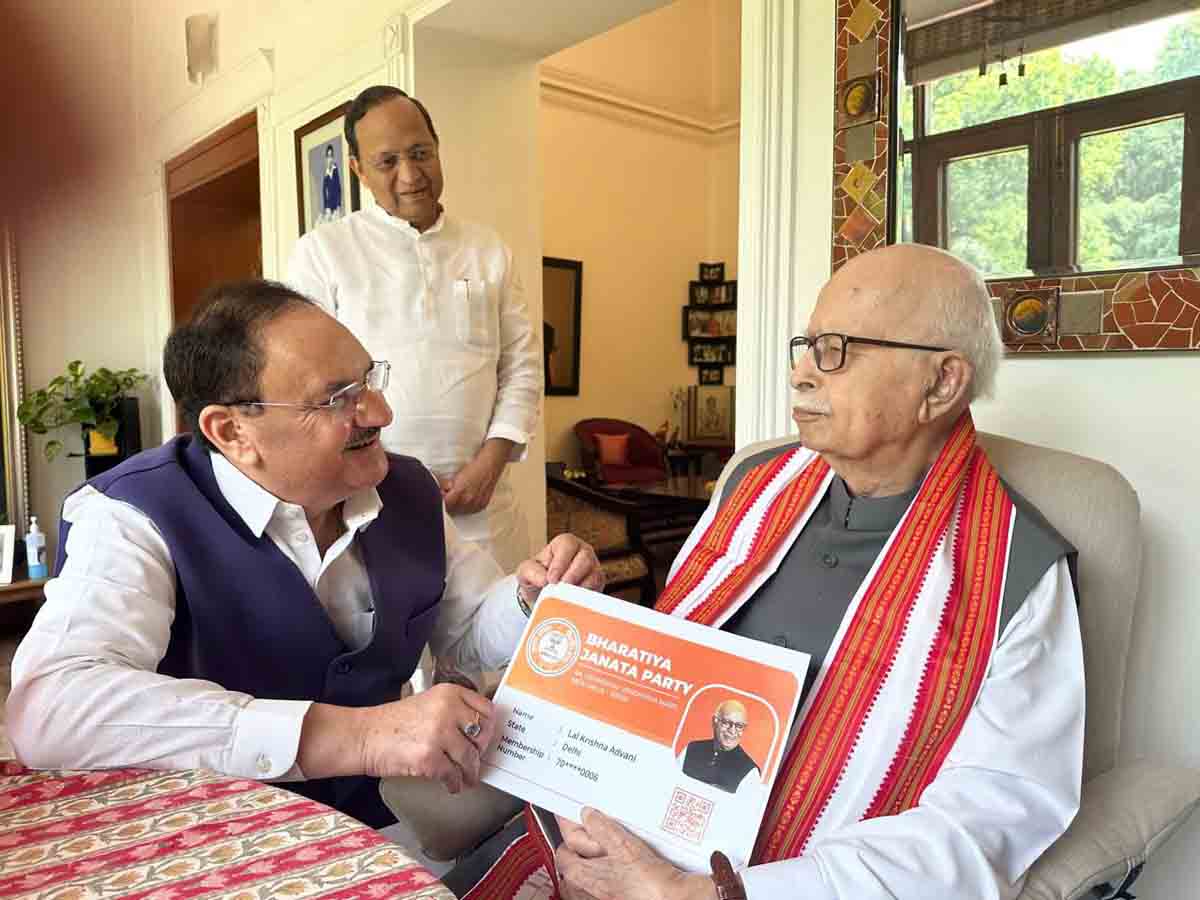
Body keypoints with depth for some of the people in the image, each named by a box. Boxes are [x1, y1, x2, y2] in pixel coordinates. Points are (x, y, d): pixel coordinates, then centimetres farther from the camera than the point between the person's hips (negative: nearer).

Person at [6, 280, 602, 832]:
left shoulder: (407, 492, -1)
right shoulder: (134, 519, -19)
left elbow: (471, 629, 11)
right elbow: (48, 707, -36)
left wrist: (534, 600, -12)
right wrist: (348, 736, -42)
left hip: (384, 824, 6)